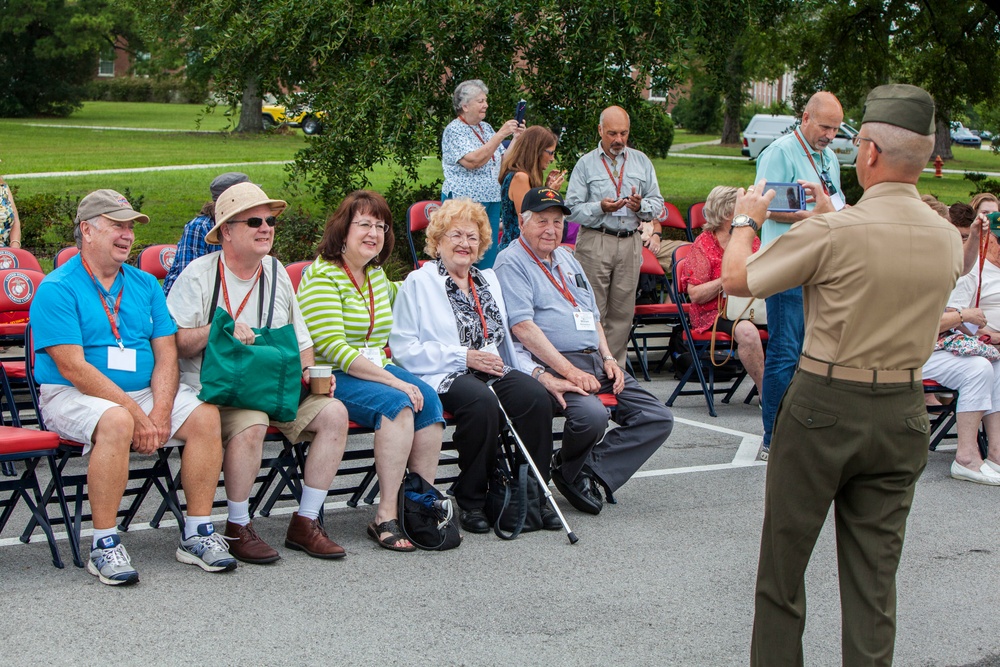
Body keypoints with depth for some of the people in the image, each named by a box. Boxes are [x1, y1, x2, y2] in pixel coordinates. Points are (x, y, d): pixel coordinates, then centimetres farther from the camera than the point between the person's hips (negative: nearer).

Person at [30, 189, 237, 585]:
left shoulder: (145, 285, 13)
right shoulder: (57, 289, -7)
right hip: (71, 396, -6)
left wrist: (160, 412, -13)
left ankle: (197, 534, -11)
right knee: (116, 423, -37)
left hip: (144, 392, 6)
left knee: (206, 415, -18)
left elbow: (166, 355, 5)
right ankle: (105, 545, -26)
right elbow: (73, 367, -15)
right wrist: (135, 413, -20)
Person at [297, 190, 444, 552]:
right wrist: (393, 382, -23)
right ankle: (387, 515, -31)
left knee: (427, 398, -20)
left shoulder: (375, 274, 16)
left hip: (376, 368, 8)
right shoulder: (322, 276, -10)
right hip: (331, 376, -7)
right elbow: (332, 348, -20)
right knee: (396, 403, -31)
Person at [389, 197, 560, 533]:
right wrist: (464, 357, -13)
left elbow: (507, 339, 26)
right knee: (482, 401, -37)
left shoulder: (489, 280, 25)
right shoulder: (418, 283, 5)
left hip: (495, 371, 5)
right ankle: (470, 499, -20)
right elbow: (404, 348, -5)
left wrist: (532, 368, 5)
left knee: (535, 395, -26)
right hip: (443, 377, -5)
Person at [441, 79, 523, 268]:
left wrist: (516, 138, 3)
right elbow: (472, 161, -22)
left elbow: (502, 161, 17)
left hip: (491, 201, 8)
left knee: (488, 258, 7)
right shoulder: (454, 130, -8)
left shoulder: (485, 128, 15)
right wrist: (500, 135, -20)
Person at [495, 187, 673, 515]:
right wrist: (568, 370, -19)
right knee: (592, 415, -35)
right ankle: (571, 470, -4)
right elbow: (522, 327, -14)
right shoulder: (511, 262, -2)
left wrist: (608, 358, 9)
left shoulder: (567, 259, 24)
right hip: (551, 365, -8)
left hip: (595, 361, 8)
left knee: (658, 419, -6)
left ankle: (589, 472, -10)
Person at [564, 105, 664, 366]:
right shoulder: (586, 164, 6)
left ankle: (615, 367, 9)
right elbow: (572, 208, -1)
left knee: (623, 310, 3)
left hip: (630, 242, 3)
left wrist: (641, 206, -9)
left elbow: (658, 203, 12)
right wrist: (600, 208, -17)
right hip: (595, 242, -3)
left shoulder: (642, 162, 14)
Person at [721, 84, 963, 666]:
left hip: (825, 405, -4)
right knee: (875, 570, 10)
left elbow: (737, 278, -6)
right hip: (904, 410, 5)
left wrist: (747, 220, 12)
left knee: (784, 558, 12)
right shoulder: (948, 238, 0)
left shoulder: (833, 233, -18)